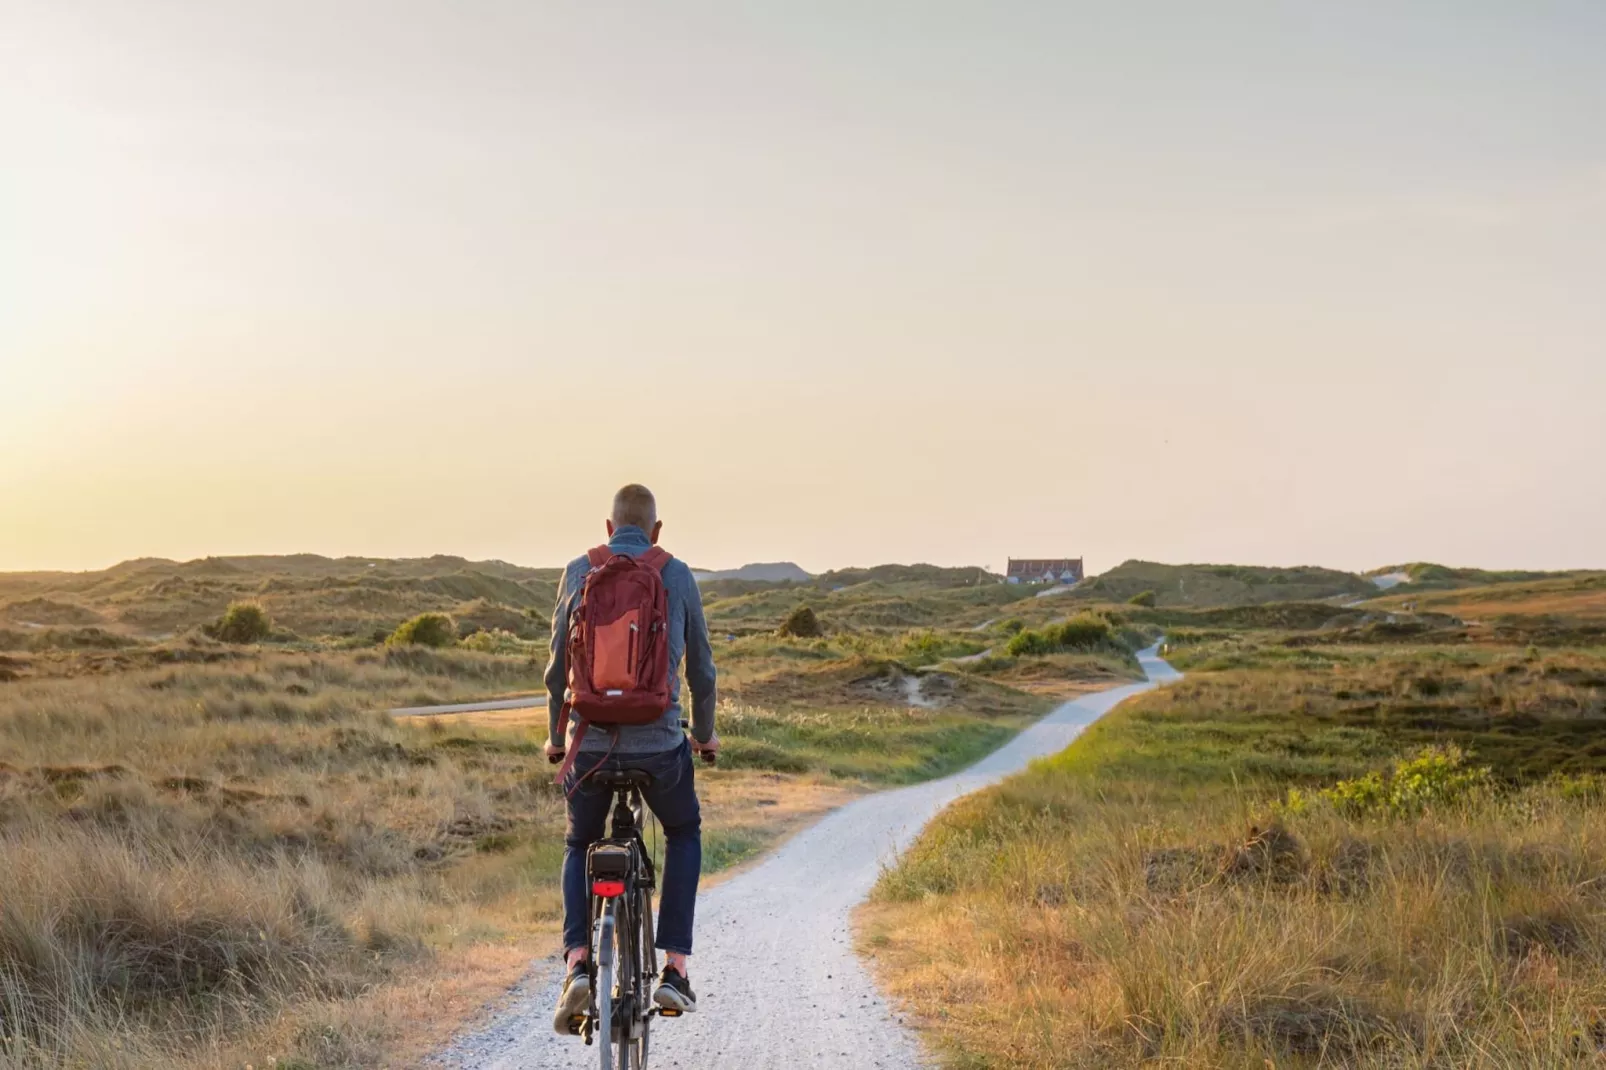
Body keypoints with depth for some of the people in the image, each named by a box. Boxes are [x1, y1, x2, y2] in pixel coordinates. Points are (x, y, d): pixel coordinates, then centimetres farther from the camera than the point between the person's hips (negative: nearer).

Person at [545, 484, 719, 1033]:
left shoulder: (579, 572, 4)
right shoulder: (677, 576, 3)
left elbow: (557, 666, 8)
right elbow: (701, 668, 9)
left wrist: (555, 735, 22)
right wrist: (705, 734, 25)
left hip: (591, 745, 1)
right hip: (660, 745, 0)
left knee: (580, 846, 24)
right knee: (684, 834, 27)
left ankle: (578, 963, 0)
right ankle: (675, 968, 15)